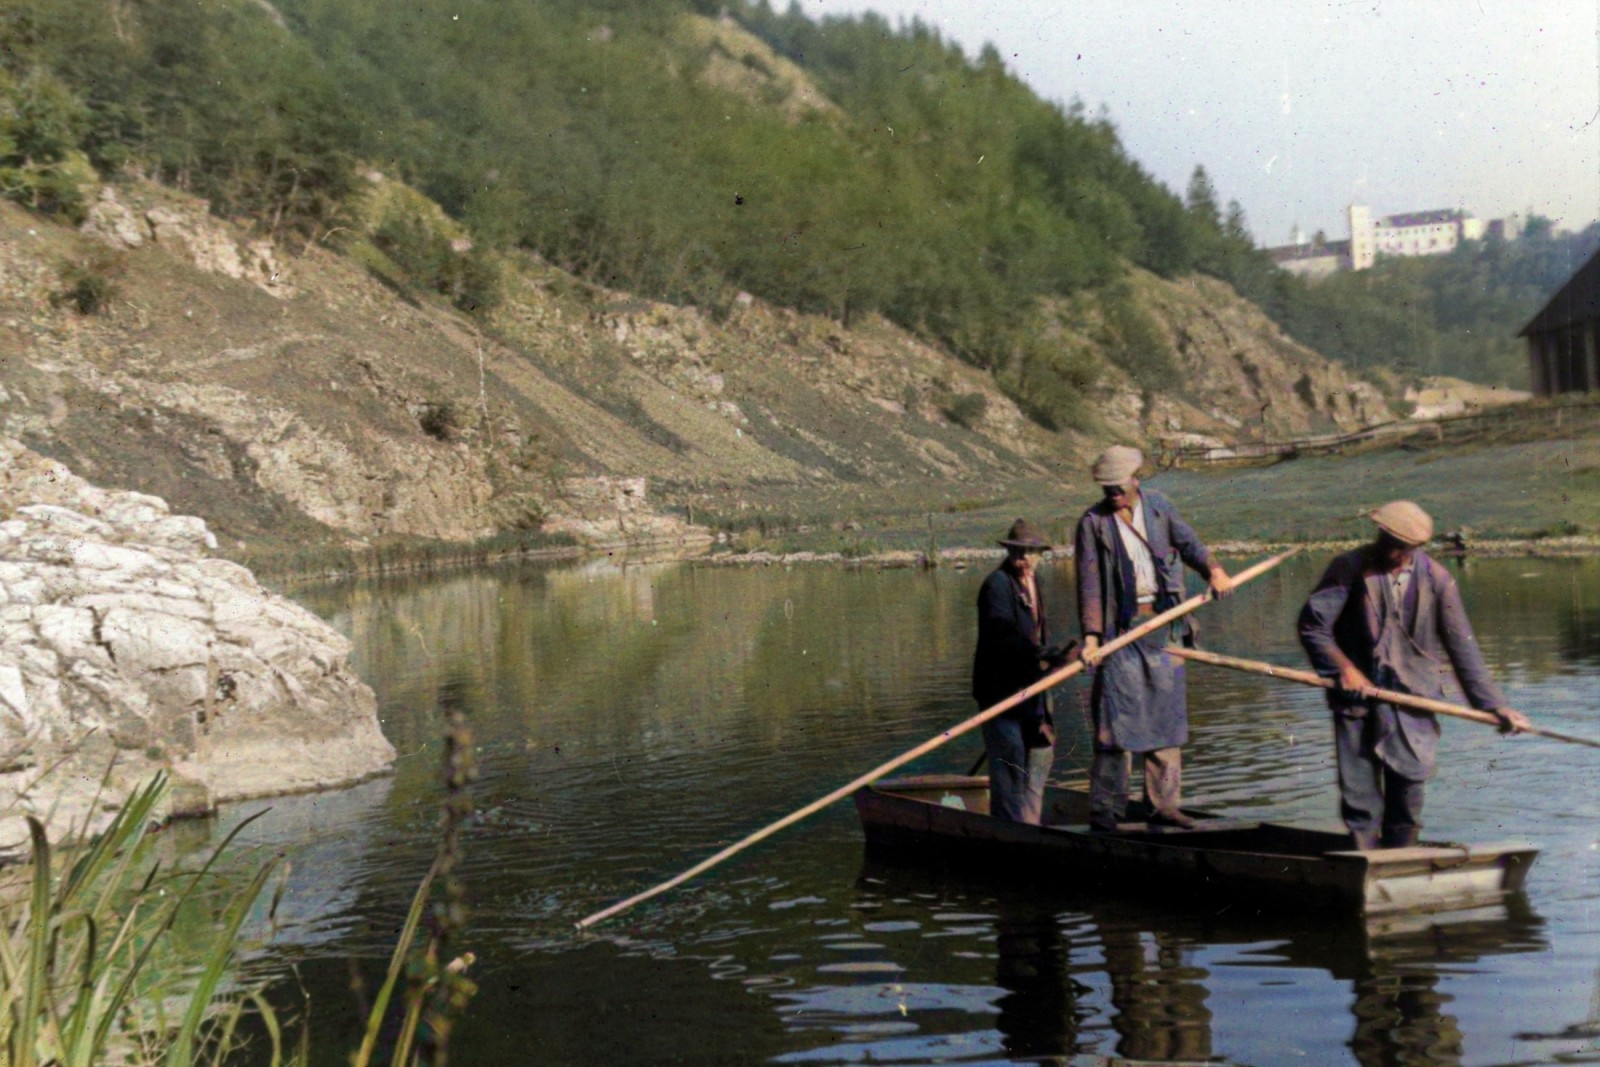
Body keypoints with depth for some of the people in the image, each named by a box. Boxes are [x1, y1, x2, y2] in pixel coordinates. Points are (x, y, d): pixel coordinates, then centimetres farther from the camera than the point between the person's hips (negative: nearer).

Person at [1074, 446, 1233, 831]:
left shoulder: (1159, 506, 10)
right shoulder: (1093, 523, -2)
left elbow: (1187, 542, 1)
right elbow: (1089, 583, -8)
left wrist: (1213, 569, -20)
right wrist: (1091, 635, -18)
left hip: (1163, 623, 4)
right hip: (1121, 628, -4)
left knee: (1167, 714, 8)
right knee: (1117, 717, -7)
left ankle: (1164, 805, 16)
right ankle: (1105, 810, -3)